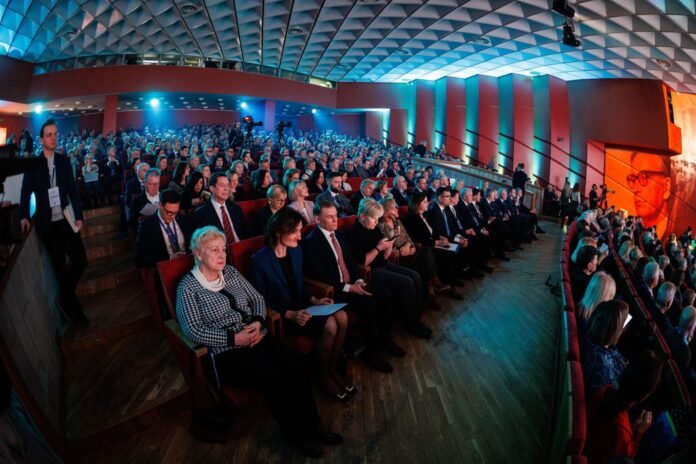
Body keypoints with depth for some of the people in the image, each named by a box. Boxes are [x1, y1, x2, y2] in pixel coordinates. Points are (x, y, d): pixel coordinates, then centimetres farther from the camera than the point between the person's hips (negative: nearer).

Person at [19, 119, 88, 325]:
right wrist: (24, 216, -11)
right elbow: (26, 191, -1)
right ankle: (72, 304, 23)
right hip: (47, 223, -2)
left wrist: (79, 215, -2)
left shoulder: (63, 160, 4)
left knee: (80, 261, 1)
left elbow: (72, 189, 3)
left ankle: (64, 299, 25)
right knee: (60, 267, 6)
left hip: (66, 220, 2)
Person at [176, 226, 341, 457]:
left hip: (257, 339, 6)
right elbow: (193, 330, -14)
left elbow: (257, 298, 13)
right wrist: (234, 338, -19)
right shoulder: (188, 287, -6)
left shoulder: (231, 272, 11)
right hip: (227, 352, -5)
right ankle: (294, 433, 0)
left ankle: (310, 425, 3)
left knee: (298, 370, -15)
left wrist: (258, 322, -7)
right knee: (276, 379, -24)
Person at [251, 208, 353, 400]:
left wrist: (314, 300, -5)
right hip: (279, 316, -7)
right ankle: (323, 376, 1)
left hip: (301, 307, 7)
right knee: (329, 325, -24)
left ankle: (333, 369, 3)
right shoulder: (260, 260, -18)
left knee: (342, 317, -16)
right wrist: (290, 314, -26)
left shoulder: (296, 251, 3)